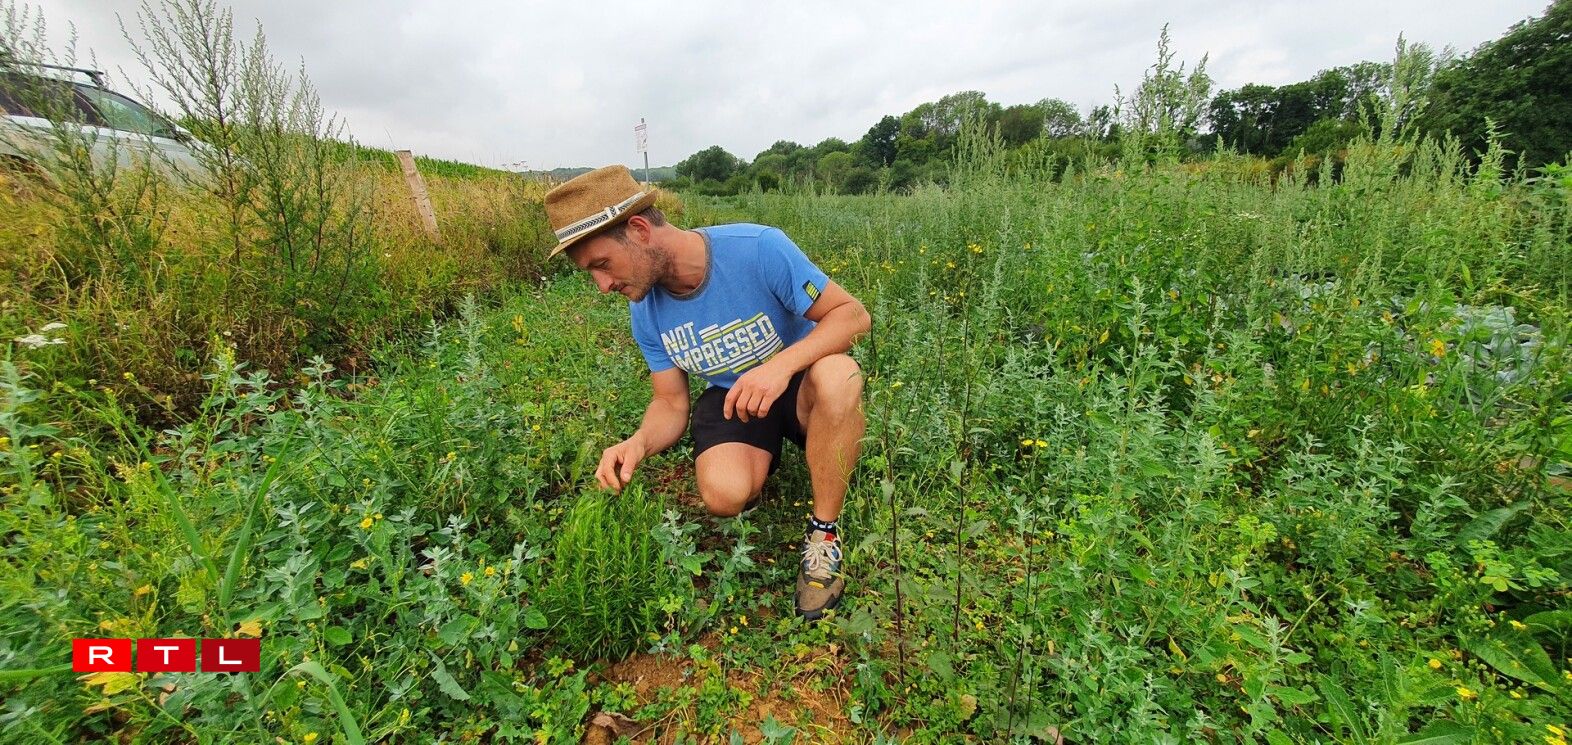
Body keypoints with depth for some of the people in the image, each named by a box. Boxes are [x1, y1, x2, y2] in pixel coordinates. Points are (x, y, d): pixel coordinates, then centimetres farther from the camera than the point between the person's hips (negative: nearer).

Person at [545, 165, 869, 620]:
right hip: (730, 398, 3)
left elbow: (853, 313, -20)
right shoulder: (646, 311, -7)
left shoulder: (759, 249, -23)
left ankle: (823, 534, -17)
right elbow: (670, 403, -1)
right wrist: (639, 443, -24)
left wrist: (781, 364, -36)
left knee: (839, 374, -38)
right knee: (724, 494, -29)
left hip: (799, 386, -2)